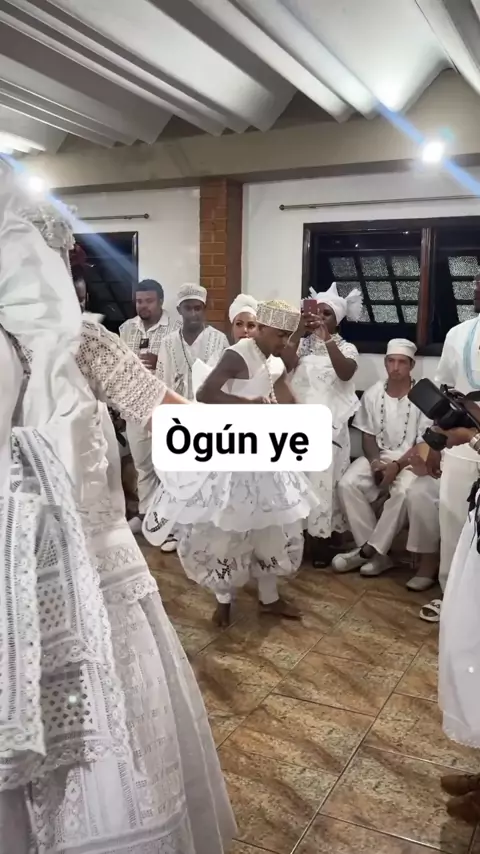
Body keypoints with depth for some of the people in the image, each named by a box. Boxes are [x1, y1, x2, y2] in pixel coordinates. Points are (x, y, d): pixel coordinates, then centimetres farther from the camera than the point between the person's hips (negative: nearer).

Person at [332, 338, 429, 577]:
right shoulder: (373, 393, 1)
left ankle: (370, 549, -17)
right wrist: (375, 462, -12)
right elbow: (368, 435, 6)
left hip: (411, 459, -4)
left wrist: (397, 465, -22)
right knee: (347, 484, -22)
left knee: (402, 492, -35)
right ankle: (376, 552, -15)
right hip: (378, 456, 4)